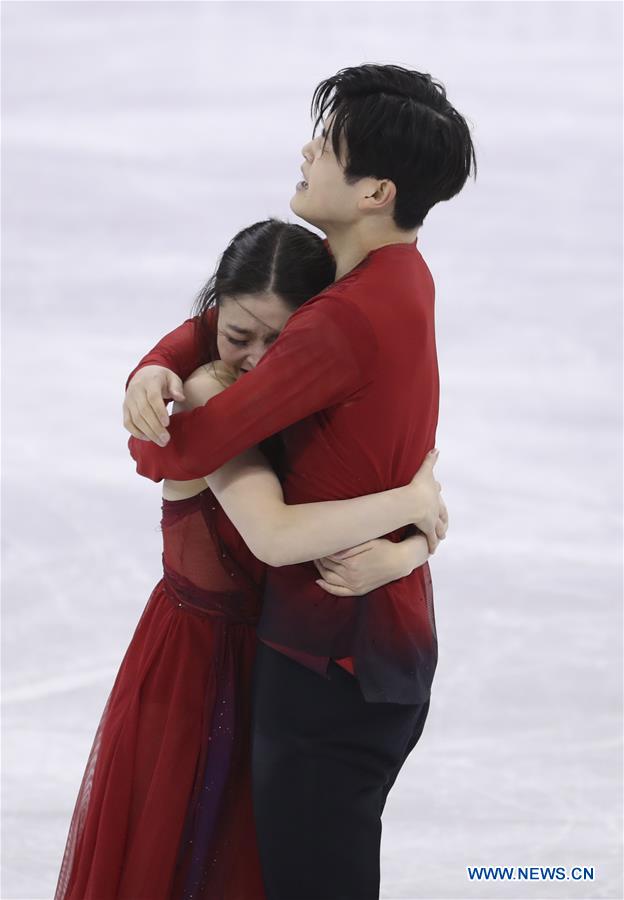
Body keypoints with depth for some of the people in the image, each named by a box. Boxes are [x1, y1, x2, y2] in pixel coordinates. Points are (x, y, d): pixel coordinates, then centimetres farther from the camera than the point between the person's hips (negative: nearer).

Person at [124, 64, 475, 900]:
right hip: (383, 640, 10)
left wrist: (147, 440, -1)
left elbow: (184, 452, -26)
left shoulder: (349, 321, -26)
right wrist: (156, 369, -11)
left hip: (332, 651, -10)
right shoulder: (401, 274, 4)